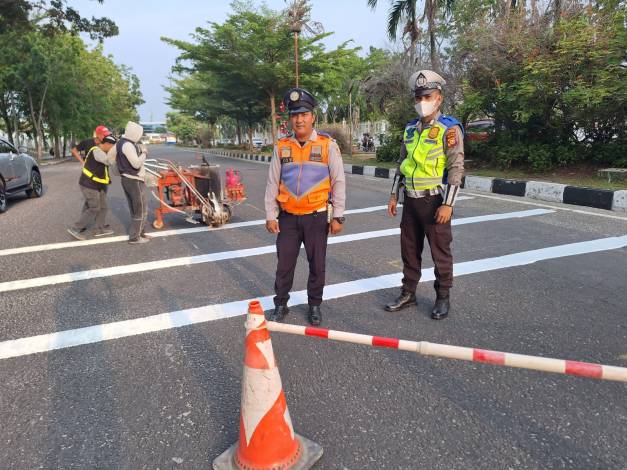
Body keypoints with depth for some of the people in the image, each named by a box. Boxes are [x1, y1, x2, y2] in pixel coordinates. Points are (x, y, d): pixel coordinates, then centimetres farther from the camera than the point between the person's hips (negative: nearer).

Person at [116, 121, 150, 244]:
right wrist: (143, 152, -10)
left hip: (127, 179, 10)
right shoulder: (128, 145, -21)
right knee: (141, 210, -1)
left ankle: (139, 233, 28)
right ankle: (134, 237, 5)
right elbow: (136, 164, -25)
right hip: (134, 181, -10)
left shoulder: (122, 142, 11)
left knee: (134, 209, 18)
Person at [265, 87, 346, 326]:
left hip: (317, 217, -2)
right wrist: (270, 215, 3)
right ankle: (280, 304, 27)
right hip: (288, 217, 2)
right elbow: (272, 183, 6)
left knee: (317, 264, 9)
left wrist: (337, 216, -4)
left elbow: (338, 182, -2)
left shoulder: (328, 145, -4)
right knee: (284, 263, 9)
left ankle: (315, 305, 27)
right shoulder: (281, 147, 3)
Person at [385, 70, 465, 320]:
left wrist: (448, 204, -17)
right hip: (411, 200, 6)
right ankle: (408, 293, 27)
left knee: (440, 251, 4)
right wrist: (394, 195, 14)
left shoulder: (449, 128, -8)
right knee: (409, 249, 13)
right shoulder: (410, 128, 12)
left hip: (434, 200, -6)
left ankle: (443, 298, 20)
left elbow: (456, 168, -12)